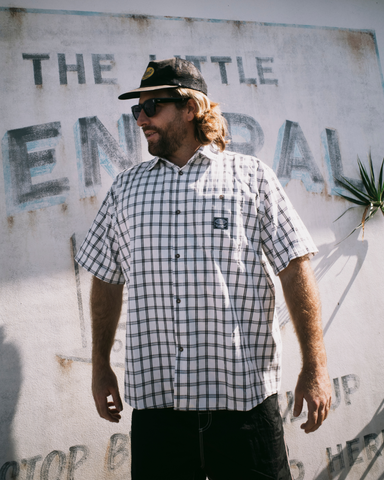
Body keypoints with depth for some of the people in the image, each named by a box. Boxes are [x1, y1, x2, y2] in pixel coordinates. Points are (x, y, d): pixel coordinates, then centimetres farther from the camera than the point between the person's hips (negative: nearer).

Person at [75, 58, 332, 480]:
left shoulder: (251, 176, 5)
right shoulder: (126, 187, 14)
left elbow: (295, 268, 0)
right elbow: (106, 279, 17)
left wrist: (314, 366, -5)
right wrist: (101, 367, 15)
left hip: (244, 397, -2)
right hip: (154, 400, 3)